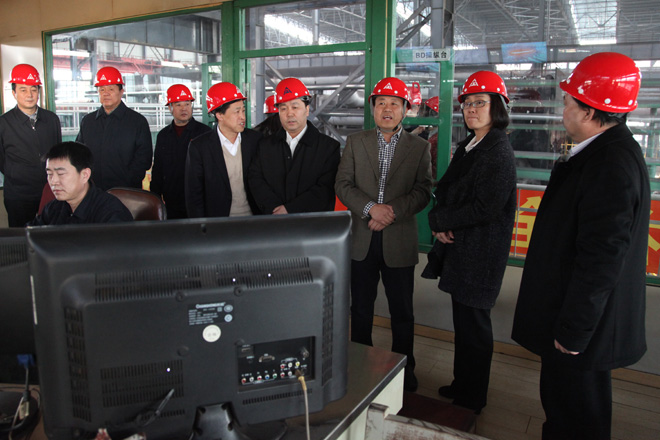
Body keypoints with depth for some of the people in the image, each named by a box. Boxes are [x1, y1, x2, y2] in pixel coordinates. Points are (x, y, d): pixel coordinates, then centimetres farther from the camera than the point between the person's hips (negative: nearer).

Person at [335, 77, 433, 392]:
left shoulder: (419, 147, 5)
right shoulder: (355, 143, 7)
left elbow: (423, 191, -3)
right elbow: (343, 185, -1)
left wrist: (393, 211, -18)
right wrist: (370, 208, -16)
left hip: (399, 241, -1)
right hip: (362, 240, 1)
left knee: (402, 312, 9)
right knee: (360, 309, 14)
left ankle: (404, 371, 28)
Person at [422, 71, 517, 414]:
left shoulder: (498, 151, -15)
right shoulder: (468, 147, 13)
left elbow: (484, 208, -22)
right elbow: (445, 192, 13)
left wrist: (437, 220, -13)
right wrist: (441, 224, -6)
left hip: (480, 252, -9)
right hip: (459, 246, 9)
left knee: (473, 323, 3)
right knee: (463, 320, 18)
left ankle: (471, 401, 21)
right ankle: (462, 385, 35)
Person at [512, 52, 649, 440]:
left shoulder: (612, 163, -24)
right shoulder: (610, 151, 8)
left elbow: (601, 258, -26)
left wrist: (573, 331, -20)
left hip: (582, 329, -9)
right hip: (573, 320, 9)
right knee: (562, 405, 24)